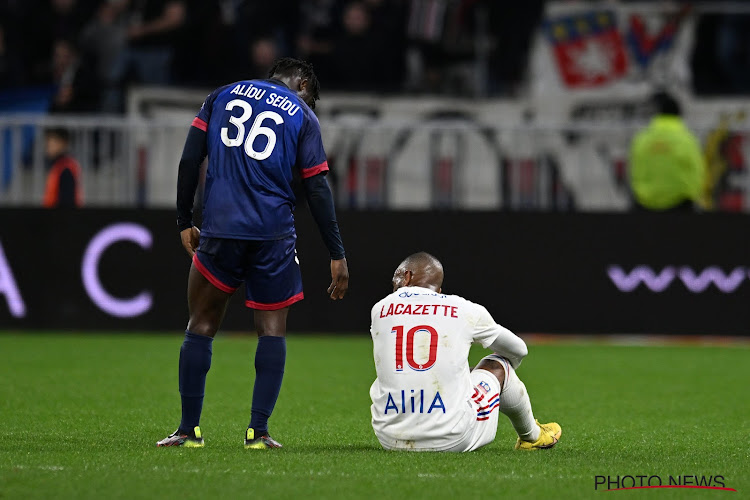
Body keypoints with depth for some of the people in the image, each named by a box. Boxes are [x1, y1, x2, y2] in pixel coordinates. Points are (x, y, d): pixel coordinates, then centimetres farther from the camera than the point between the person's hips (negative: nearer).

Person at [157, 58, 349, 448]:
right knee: (272, 329, 8)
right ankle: (258, 430, 0)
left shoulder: (222, 96, 14)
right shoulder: (302, 115, 7)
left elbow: (189, 160, 6)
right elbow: (317, 190, 3)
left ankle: (189, 428, 9)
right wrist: (337, 255, 6)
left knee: (201, 325, 11)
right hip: (273, 235, -1)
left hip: (219, 229, 1)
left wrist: (184, 222, 13)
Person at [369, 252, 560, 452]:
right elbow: (518, 350, 24)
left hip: (390, 440, 1)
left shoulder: (380, 309, 8)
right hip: (452, 440, -1)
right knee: (498, 365, 24)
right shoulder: (466, 311, 5)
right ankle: (531, 436, 47)